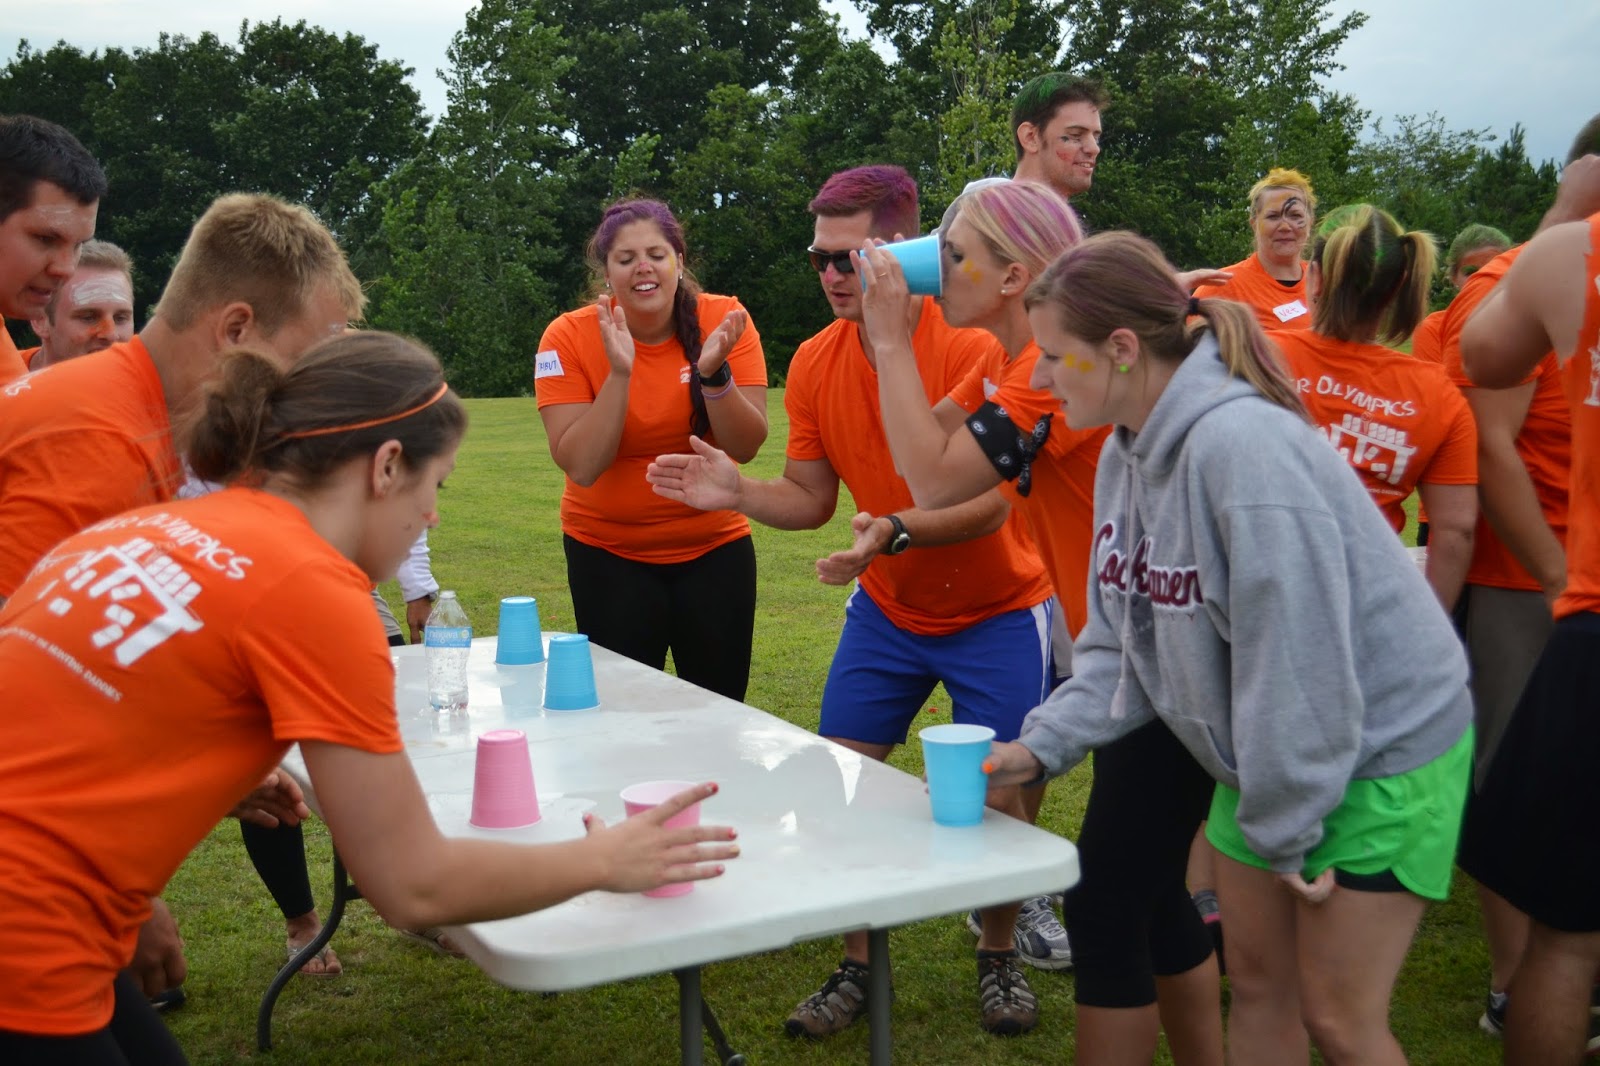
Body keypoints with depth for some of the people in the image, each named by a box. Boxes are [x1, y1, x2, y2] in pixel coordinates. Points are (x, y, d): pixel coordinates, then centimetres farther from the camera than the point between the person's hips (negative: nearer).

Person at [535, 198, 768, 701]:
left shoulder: (723, 320, -10)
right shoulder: (570, 336, -12)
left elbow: (746, 447, -13)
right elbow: (581, 466, -19)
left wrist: (714, 373, -29)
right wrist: (619, 373, -28)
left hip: (714, 546, 1)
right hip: (609, 554, -1)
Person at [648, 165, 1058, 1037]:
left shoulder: (971, 348, -23)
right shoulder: (815, 363, -6)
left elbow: (990, 504, -27)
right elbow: (809, 499, 0)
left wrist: (897, 531, -43)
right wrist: (737, 492, -18)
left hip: (995, 612, -4)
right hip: (885, 608, 5)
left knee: (995, 794, -1)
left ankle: (1000, 959, 25)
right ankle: (856, 967, 19)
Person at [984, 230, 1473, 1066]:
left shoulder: (1239, 445, -30)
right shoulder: (1128, 450, -1)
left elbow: (1294, 658, -28)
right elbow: (1120, 636, 4)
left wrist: (1285, 825, -19)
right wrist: (1044, 745, -8)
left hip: (1378, 754, -8)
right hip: (1267, 759, 8)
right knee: (1255, 982, 15)